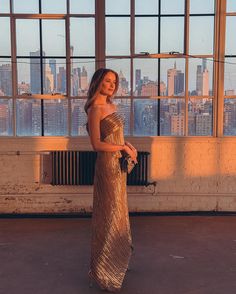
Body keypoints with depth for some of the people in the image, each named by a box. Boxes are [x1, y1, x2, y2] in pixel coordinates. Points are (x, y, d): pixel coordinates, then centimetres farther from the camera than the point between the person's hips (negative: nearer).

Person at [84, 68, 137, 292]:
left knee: (118, 211, 17)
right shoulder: (95, 109, -13)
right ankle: (102, 271, 12)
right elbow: (97, 144, -18)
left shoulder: (111, 106, 12)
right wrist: (123, 147, -12)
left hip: (118, 164, 9)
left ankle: (116, 260, 33)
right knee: (109, 214, -1)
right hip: (107, 164, -9)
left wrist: (128, 145, 3)